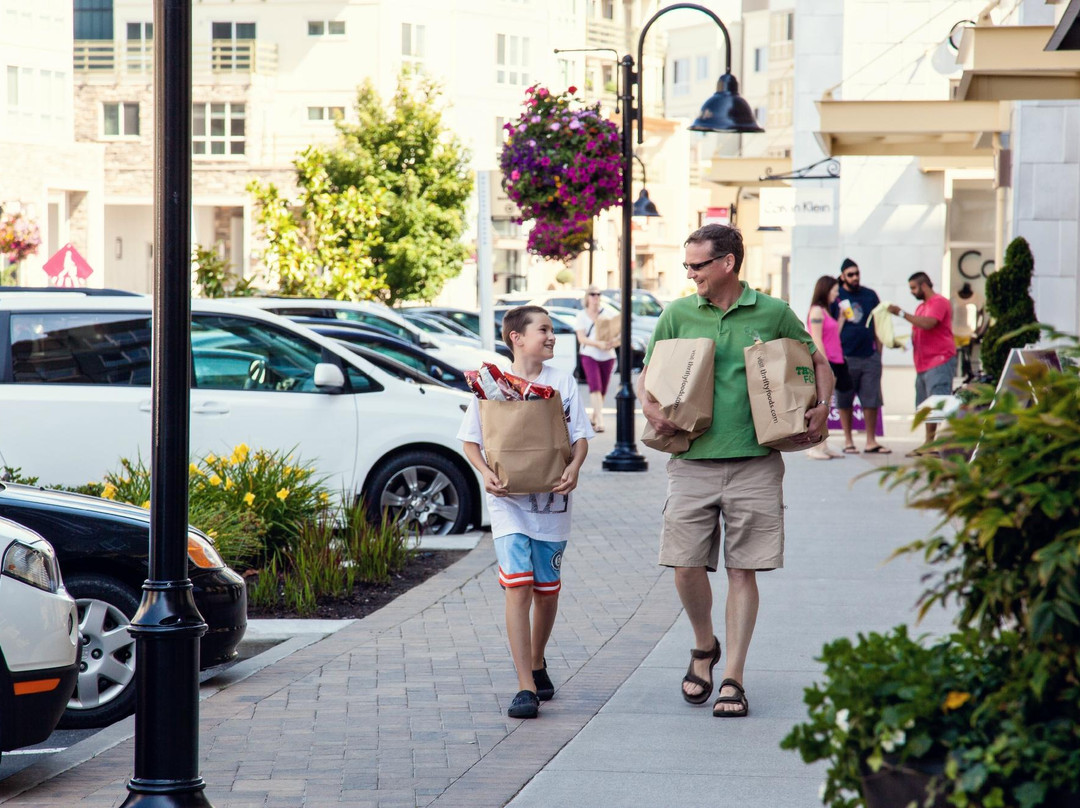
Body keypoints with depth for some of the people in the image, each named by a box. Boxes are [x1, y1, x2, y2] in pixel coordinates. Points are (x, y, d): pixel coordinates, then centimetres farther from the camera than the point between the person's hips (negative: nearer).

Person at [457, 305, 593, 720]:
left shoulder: (562, 382, 5)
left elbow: (580, 436, 4)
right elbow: (470, 439, 4)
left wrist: (574, 466, -15)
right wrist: (485, 473, -14)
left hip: (552, 500, 3)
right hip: (508, 501, -3)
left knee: (547, 591, 12)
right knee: (518, 588, -14)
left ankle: (537, 663, 37)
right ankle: (525, 687, -14)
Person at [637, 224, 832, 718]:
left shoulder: (774, 315, 3)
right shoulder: (677, 315, 7)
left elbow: (817, 362, 15)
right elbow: (647, 375, 15)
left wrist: (823, 406, -3)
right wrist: (649, 406, -7)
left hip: (755, 463, -1)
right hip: (693, 460, 1)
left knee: (743, 571, 0)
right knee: (686, 566, -4)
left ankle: (733, 678, 5)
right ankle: (704, 647, 25)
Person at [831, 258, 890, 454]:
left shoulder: (870, 295, 10)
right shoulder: (835, 297, 0)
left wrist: (879, 351, 11)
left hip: (870, 356, 3)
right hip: (846, 357, -3)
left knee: (872, 400, 3)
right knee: (844, 401, 3)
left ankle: (871, 441, 10)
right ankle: (848, 441, 12)